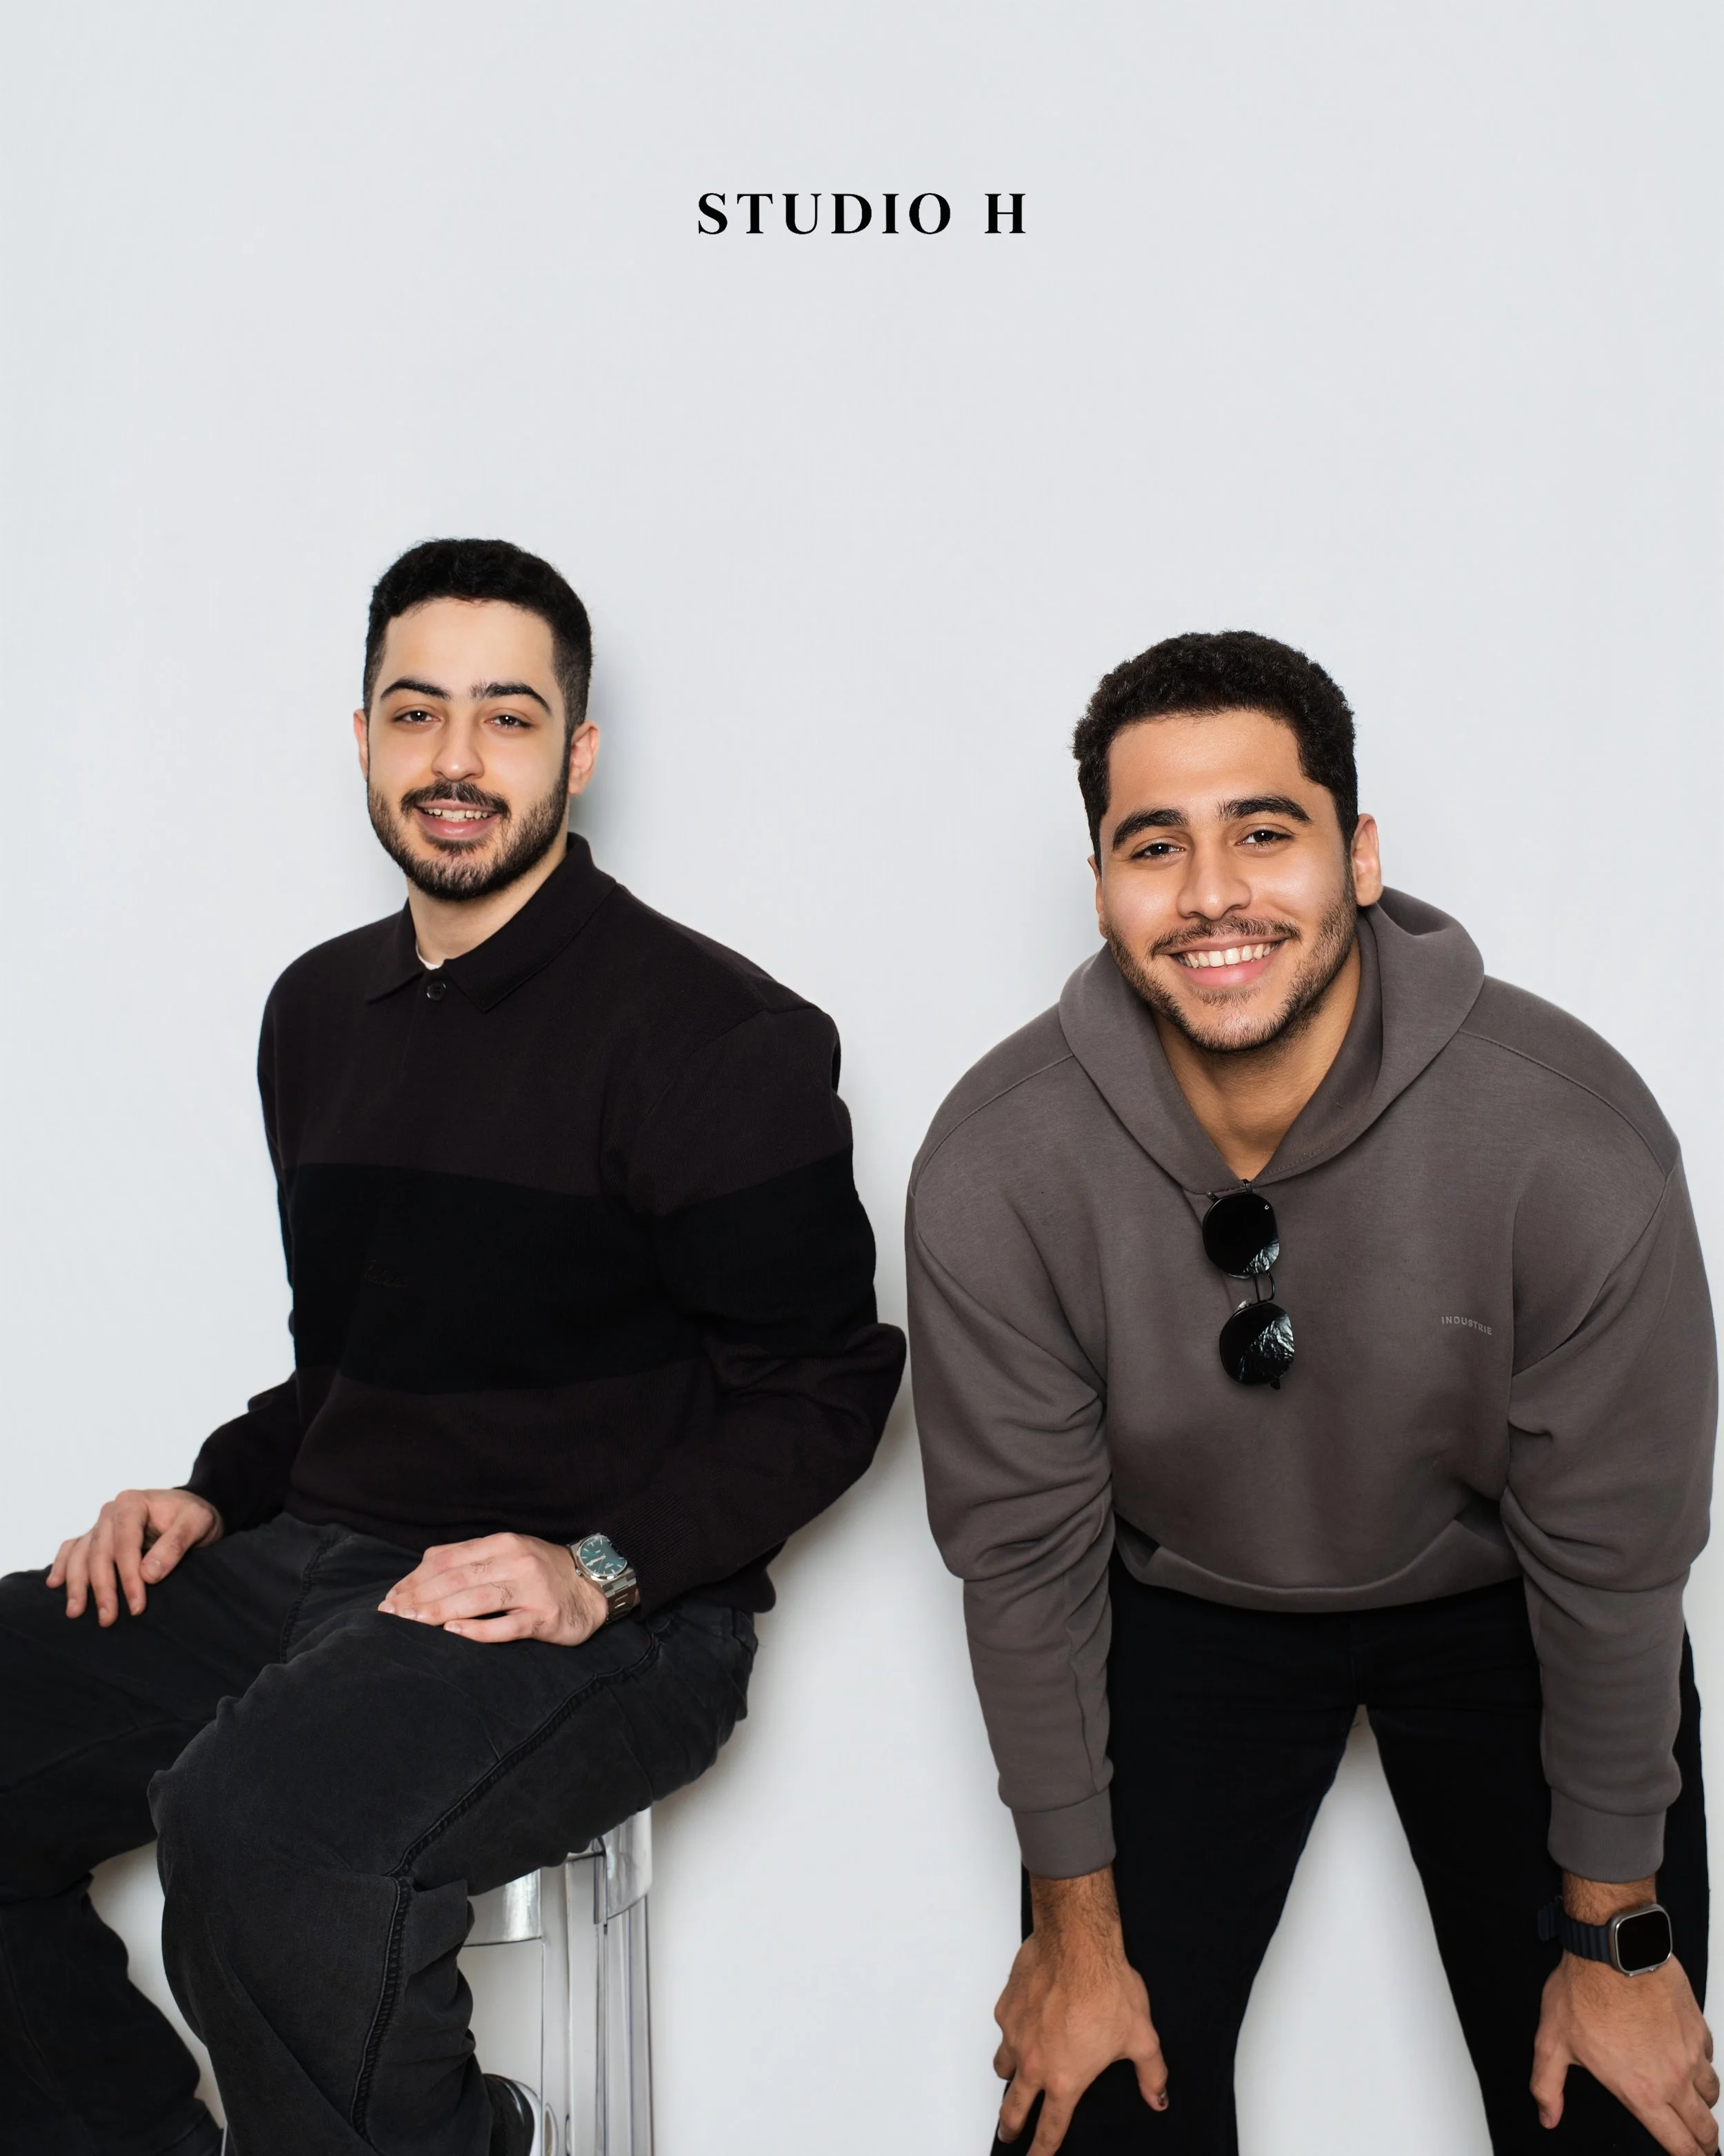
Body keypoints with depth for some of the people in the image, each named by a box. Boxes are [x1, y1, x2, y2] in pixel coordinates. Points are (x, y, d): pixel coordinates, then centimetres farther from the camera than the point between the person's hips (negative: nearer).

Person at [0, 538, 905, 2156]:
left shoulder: (715, 1035, -9)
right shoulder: (321, 1008, 15)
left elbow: (820, 1385, -8)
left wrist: (600, 1570, -18)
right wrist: (215, 1495, 6)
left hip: (605, 1616, -7)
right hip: (315, 1562, 8)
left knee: (263, 1823, -33)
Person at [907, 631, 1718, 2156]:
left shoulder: (1574, 1144, -29)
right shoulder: (995, 1171, -25)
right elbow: (1026, 1554, -13)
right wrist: (1075, 1933, -4)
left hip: (1498, 1606, 0)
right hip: (1183, 1609, 1)